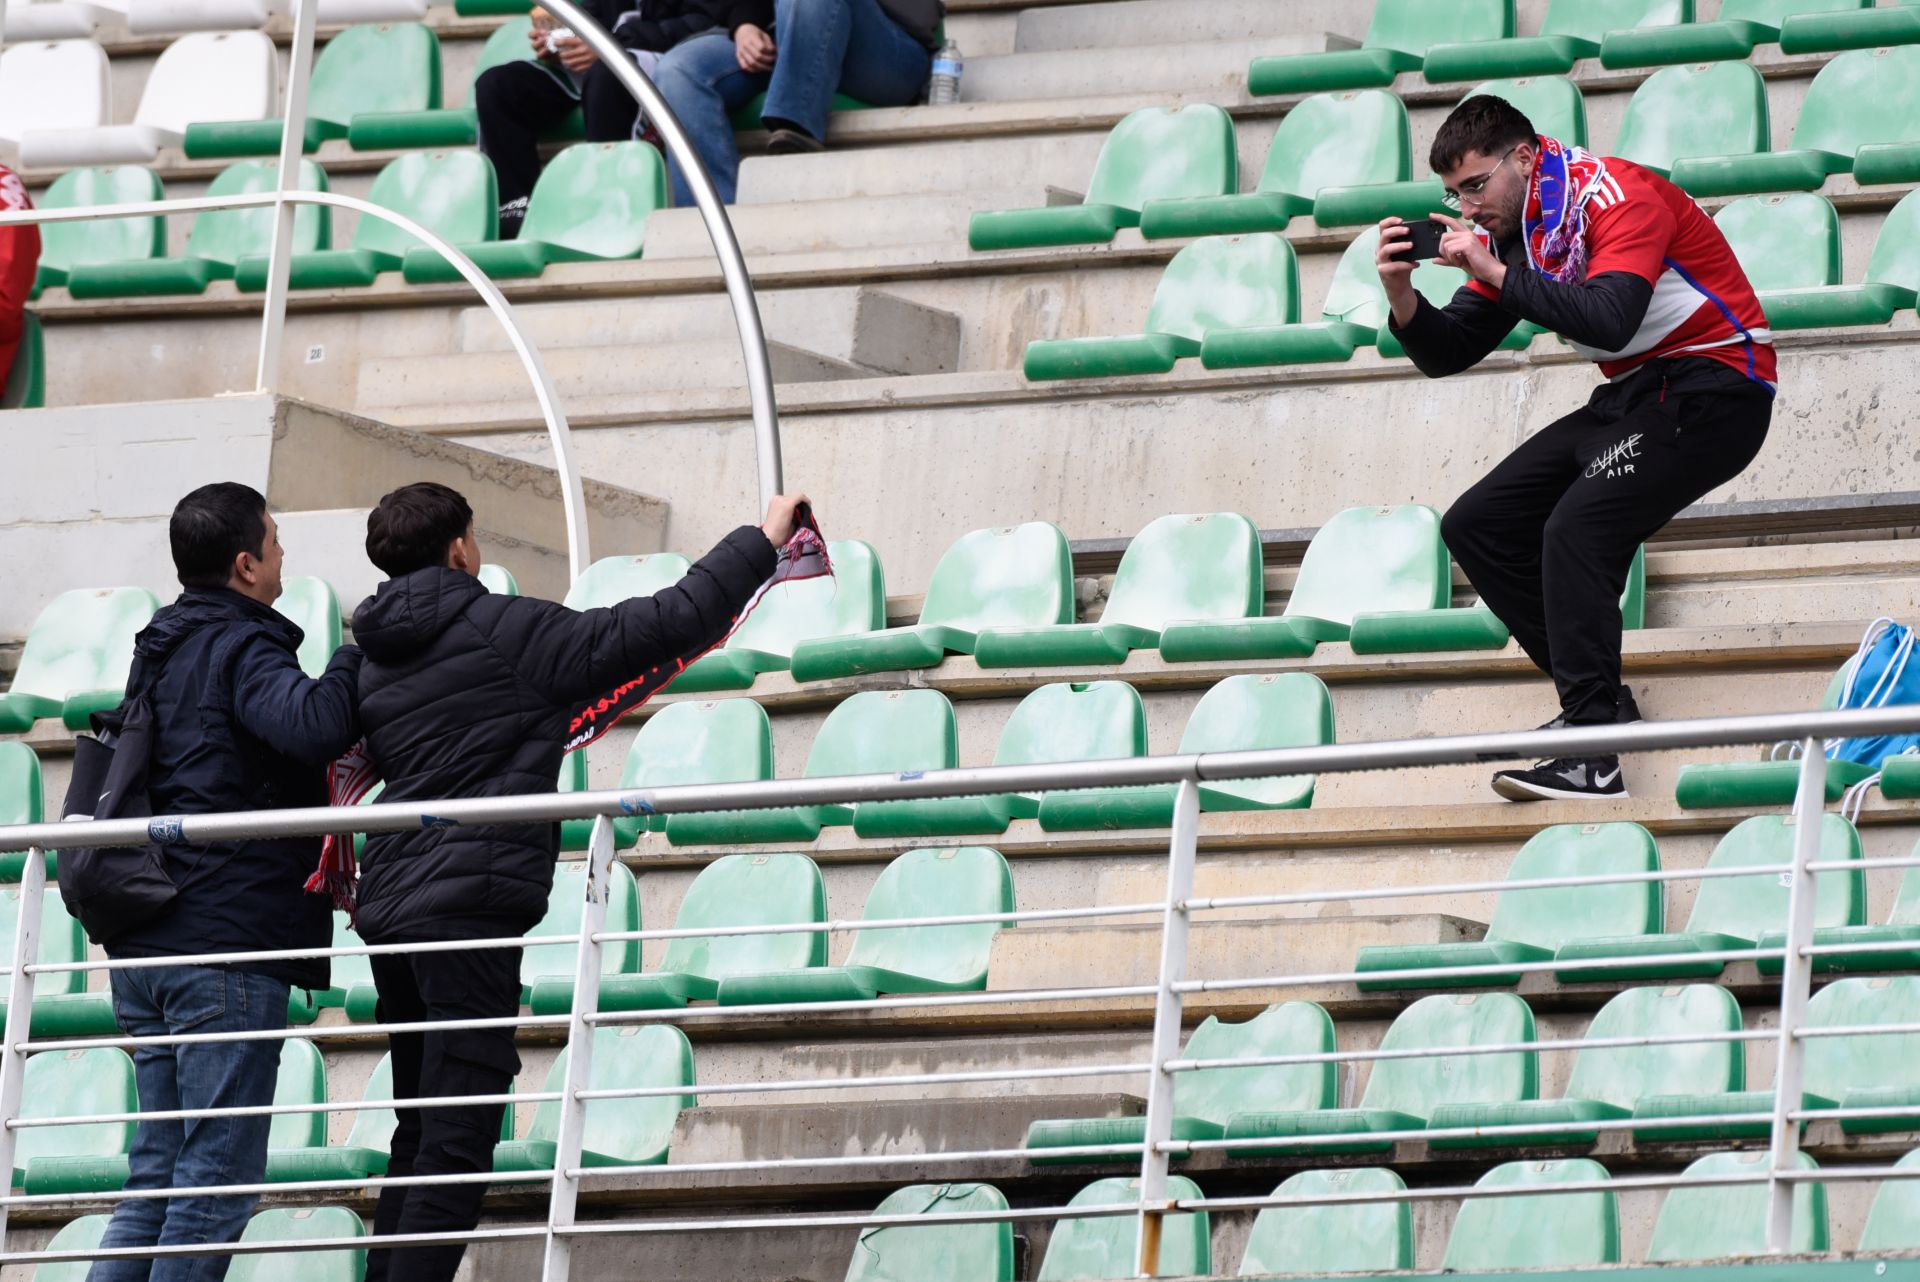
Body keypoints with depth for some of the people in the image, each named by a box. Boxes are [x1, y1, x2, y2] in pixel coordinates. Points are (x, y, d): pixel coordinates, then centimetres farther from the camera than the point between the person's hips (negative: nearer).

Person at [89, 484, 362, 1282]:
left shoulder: (158, 653, 19)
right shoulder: (243, 649, -9)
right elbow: (313, 725, -28)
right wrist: (359, 660, -12)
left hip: (145, 950, 9)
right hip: (229, 948, -9)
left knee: (158, 1174, 11)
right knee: (217, 1183, -7)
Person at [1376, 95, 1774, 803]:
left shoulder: (1618, 196, -18)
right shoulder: (1512, 229, 8)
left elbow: (1608, 321, -33)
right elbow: (1446, 356, 8)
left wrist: (1495, 272, -30)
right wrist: (1401, 293, -11)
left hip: (1713, 389, -10)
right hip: (1635, 396, 10)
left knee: (1577, 529, -27)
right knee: (1475, 526, 4)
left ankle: (1592, 755, -30)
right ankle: (1597, 697, 6)